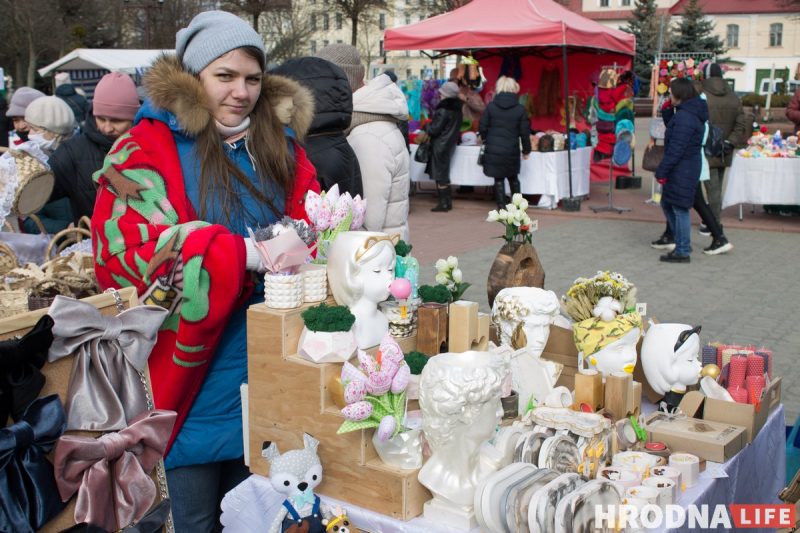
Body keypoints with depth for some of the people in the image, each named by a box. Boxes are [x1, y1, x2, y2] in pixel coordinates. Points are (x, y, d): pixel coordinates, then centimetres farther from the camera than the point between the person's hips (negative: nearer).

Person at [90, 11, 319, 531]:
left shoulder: (278, 147, 8)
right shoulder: (148, 150, -8)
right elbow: (123, 250, -19)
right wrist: (247, 254, -27)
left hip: (267, 367, 5)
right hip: (193, 372, -4)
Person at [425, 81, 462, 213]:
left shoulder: (443, 111, -20)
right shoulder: (457, 109, 6)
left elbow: (434, 130, -19)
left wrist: (426, 126, 3)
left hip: (440, 145, -9)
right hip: (450, 143, 9)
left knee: (440, 175, -2)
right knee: (444, 174, 16)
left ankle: (444, 203, -1)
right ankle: (447, 201, 19)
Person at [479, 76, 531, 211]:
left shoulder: (491, 106, -4)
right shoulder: (520, 109, -4)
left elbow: (483, 127, 1)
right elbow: (524, 132, 0)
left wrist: (485, 140, 20)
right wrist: (526, 150, 11)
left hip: (493, 149, -1)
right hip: (512, 150, 1)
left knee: (499, 179, 5)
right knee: (513, 178, 18)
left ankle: (501, 207, 5)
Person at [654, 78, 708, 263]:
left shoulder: (684, 117, -21)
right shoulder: (691, 112, 11)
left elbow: (676, 149, -23)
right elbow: (672, 128, 25)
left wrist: (662, 171, -19)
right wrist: (668, 111, 10)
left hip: (682, 170, -11)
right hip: (682, 169, 11)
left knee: (679, 208, -2)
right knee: (667, 204, 19)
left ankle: (683, 252, 7)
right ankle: (682, 244, 29)